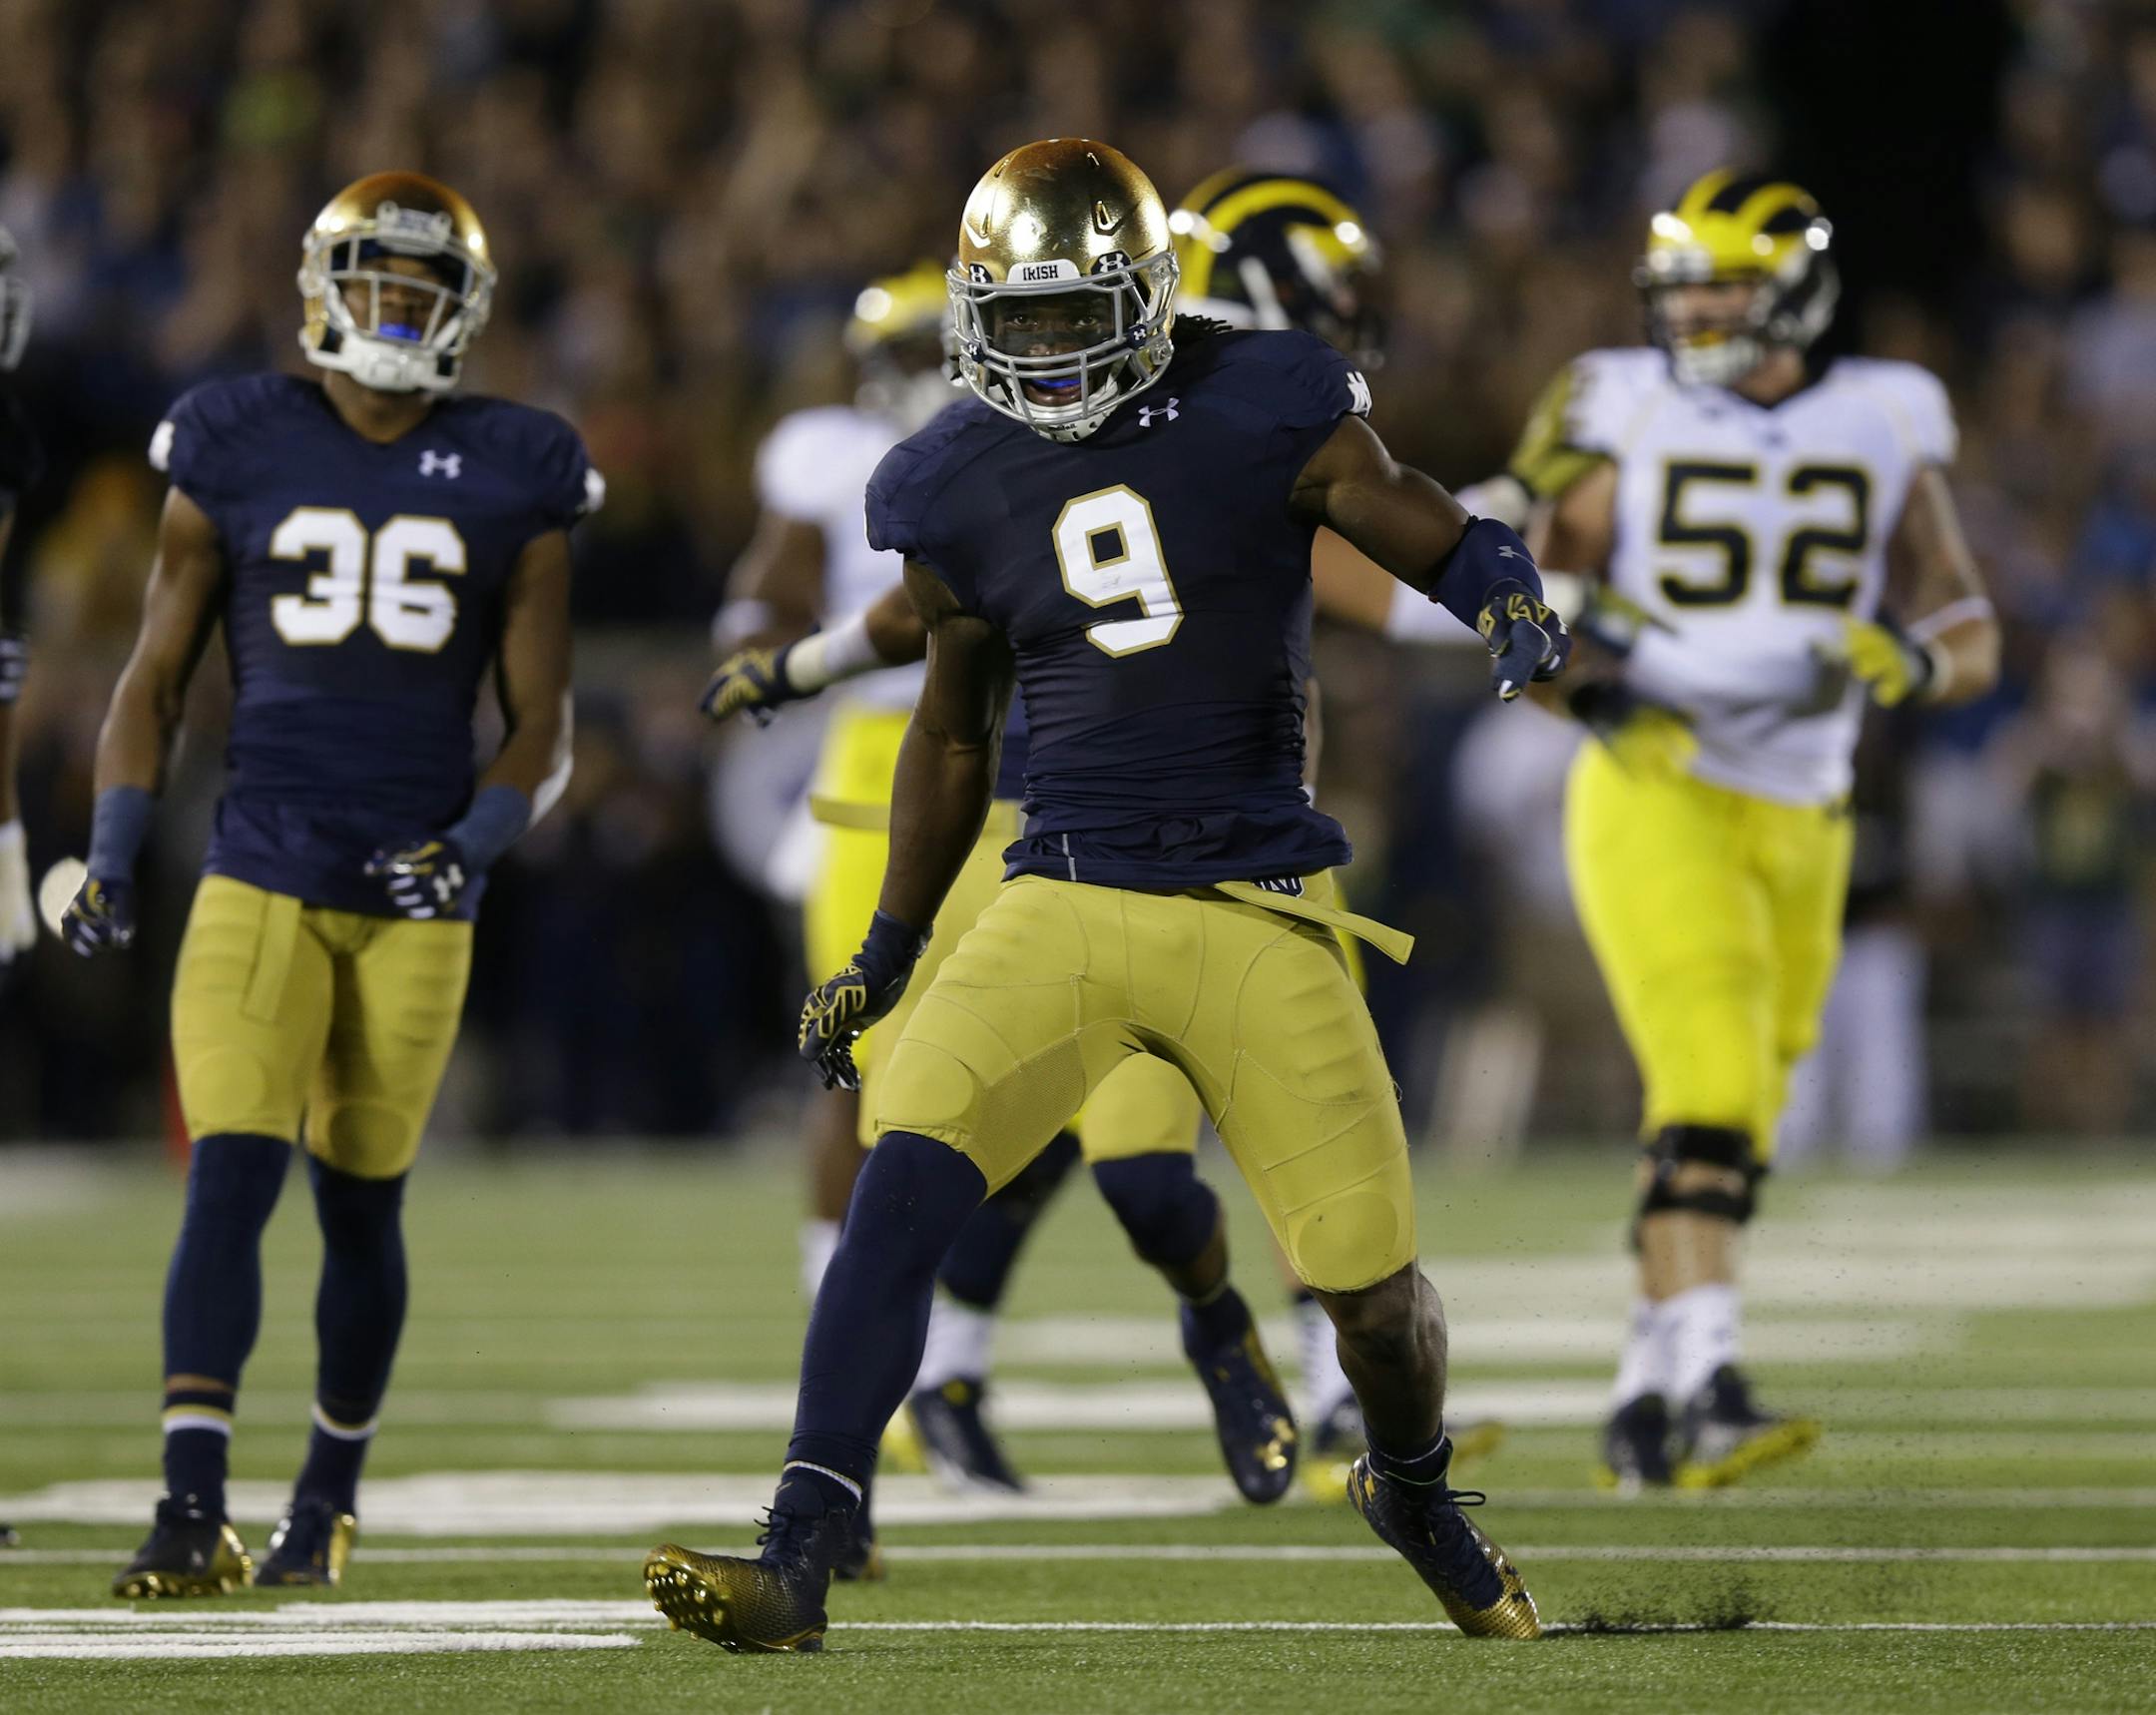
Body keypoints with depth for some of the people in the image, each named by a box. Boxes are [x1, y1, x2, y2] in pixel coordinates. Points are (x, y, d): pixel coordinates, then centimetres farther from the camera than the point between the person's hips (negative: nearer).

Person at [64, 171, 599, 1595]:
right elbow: (157, 677, 10)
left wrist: (475, 842, -12)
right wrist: (112, 856, -1)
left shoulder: (511, 478, 4)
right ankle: (193, 1508, -21)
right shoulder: (240, 452, 4)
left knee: (362, 1203, 9)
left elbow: (543, 728, 6)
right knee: (230, 1176, -15)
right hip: (260, 875, -1)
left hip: (417, 896, 1)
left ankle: (329, 1500, 27)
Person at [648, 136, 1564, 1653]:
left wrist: (1514, 606, -22)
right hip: (1066, 901, 2)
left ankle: (1415, 1492, 36)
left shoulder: (1268, 414, -5)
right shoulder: (961, 490, 5)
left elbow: (1439, 540, 2)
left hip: (1257, 914, -1)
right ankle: (797, 1562, -21)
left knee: (1375, 1282, 1)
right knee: (903, 1186, -21)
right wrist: (887, 954, 19)